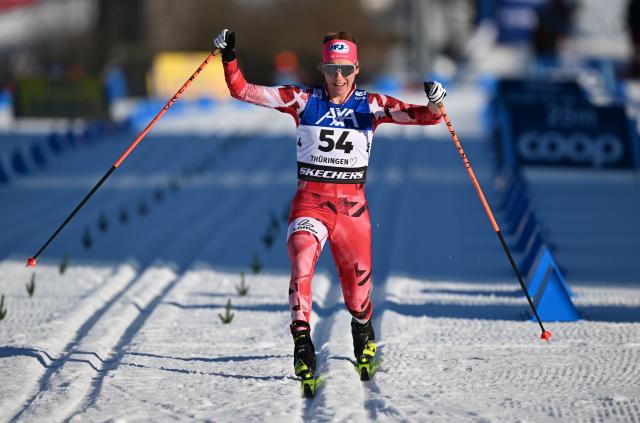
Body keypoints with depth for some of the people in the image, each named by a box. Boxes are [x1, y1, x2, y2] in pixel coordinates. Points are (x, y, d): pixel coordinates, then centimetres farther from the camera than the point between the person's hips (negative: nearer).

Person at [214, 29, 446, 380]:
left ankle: (362, 326, 42)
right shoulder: (303, 100, 0)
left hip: (352, 205, 1)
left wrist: (434, 103, -26)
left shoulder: (371, 105, 2)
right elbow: (243, 91, -1)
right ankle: (302, 340, -23)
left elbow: (421, 116, -4)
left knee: (358, 279, 10)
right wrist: (229, 57, -14)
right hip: (310, 201, -1)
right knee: (302, 263, -26)